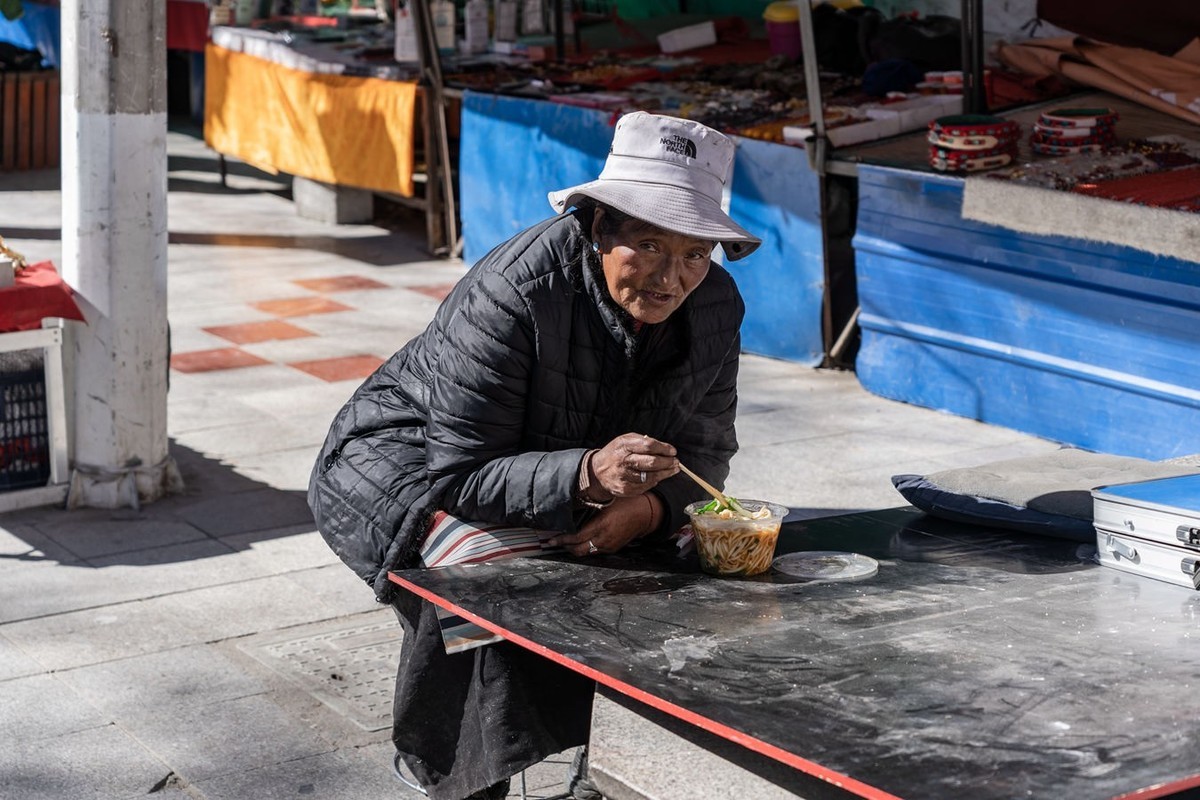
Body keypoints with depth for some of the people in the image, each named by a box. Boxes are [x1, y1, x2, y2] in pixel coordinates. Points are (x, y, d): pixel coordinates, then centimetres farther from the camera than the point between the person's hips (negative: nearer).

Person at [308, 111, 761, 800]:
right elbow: (458, 474, -34)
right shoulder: (513, 294, -34)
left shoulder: (715, 307, -14)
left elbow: (705, 454, -9)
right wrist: (586, 478, -52)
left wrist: (649, 508, -33)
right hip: (406, 457, -6)